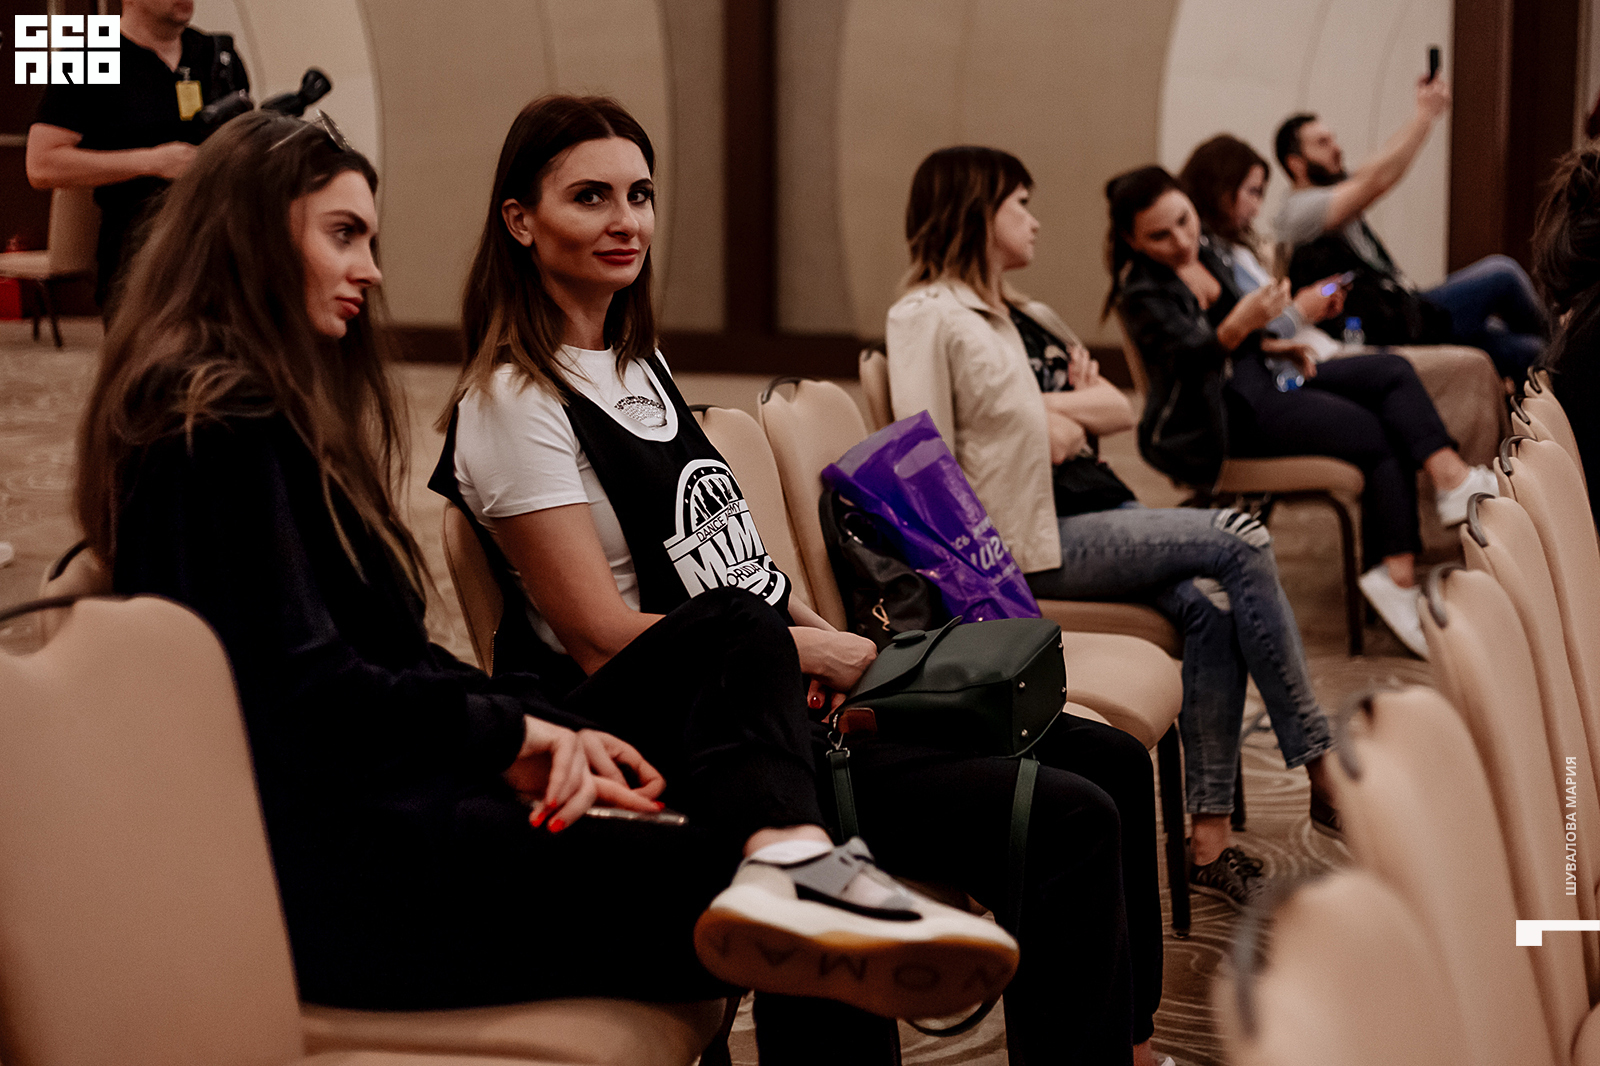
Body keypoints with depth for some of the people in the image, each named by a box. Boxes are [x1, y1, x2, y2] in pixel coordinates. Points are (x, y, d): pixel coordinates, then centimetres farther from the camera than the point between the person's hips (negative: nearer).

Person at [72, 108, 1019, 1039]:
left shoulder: (266, 413, 25)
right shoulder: (222, 430, -9)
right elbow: (301, 690, -19)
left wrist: (549, 734, 0)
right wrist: (518, 732, -8)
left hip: (388, 798, 10)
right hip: (329, 871, -10)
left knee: (733, 633, -10)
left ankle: (791, 864, -36)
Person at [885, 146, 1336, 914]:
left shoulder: (1028, 318, 24)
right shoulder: (927, 317, -2)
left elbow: (1121, 410, 17)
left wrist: (1059, 407, -2)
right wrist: (1046, 425, -9)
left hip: (1099, 511, 8)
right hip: (1036, 538, -8)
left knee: (1211, 607, -20)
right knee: (1239, 541, -19)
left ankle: (1211, 841, -18)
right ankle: (1324, 779, -12)